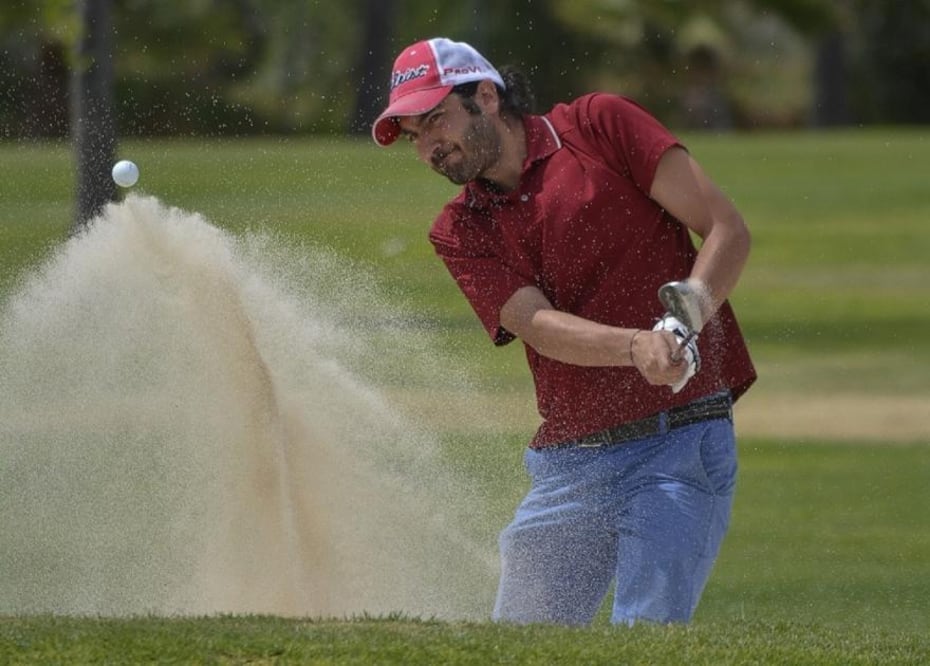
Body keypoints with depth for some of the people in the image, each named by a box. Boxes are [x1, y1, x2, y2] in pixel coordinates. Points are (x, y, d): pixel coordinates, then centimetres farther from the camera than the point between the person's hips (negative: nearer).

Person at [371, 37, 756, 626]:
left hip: (683, 446, -4)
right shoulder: (459, 230, 9)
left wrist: (684, 322, -22)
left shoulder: (600, 125, 1)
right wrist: (637, 345, -29)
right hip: (567, 463, 5)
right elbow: (539, 325, -9)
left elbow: (728, 231, -3)